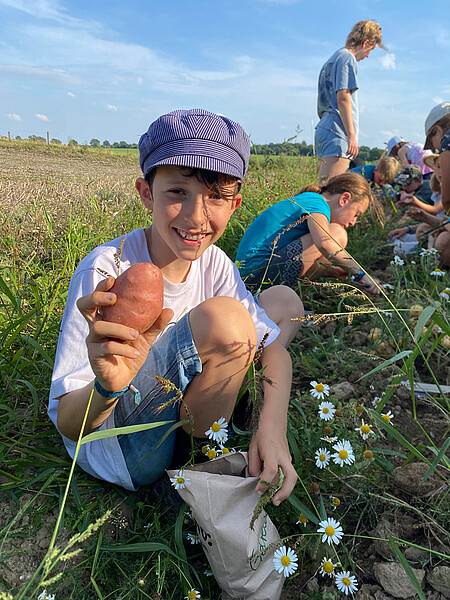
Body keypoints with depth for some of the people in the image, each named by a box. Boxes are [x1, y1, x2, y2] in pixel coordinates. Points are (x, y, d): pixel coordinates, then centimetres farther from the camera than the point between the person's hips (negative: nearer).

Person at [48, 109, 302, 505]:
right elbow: (68, 424, -22)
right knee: (222, 318, -32)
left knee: (286, 300, 6)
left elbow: (274, 346, -6)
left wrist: (273, 426, -24)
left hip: (177, 401, 6)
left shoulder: (214, 263, -7)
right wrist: (108, 387, -45)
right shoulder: (105, 272, -25)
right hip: (112, 446, -6)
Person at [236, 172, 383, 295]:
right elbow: (324, 242, -30)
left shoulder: (304, 200, 21)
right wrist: (360, 273, -21)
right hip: (258, 268, -11)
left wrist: (329, 270, 8)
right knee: (336, 234, -16)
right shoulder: (317, 202, -9)